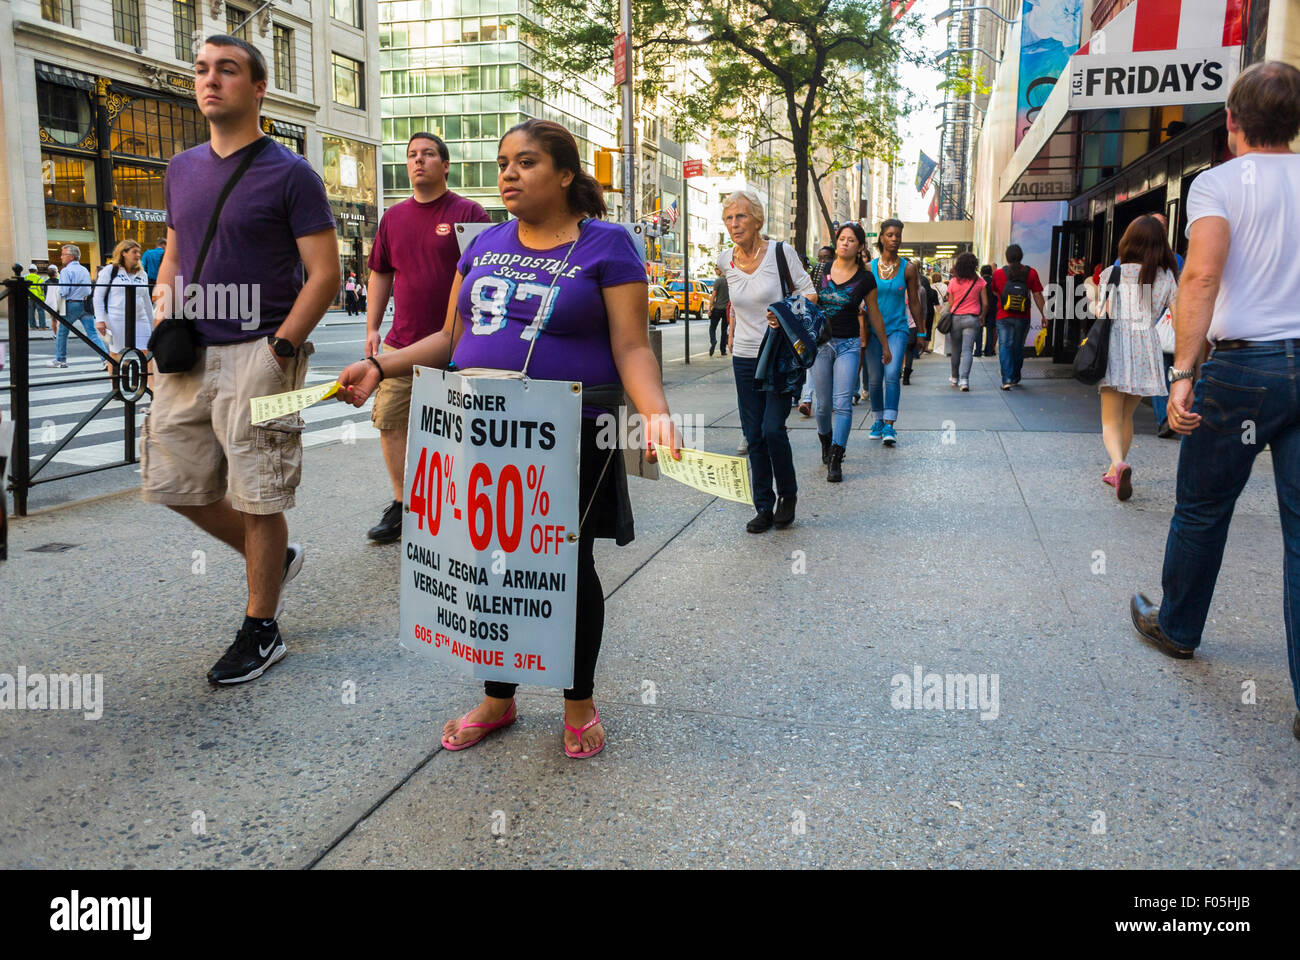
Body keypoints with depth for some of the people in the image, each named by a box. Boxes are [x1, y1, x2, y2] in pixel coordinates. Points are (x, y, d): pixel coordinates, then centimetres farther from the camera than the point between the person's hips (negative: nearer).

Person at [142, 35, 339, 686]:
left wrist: (279, 350, -16)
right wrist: (163, 305, 5)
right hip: (189, 356, 7)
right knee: (174, 483, 12)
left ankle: (261, 632, 15)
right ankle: (274, 558, 34)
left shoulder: (289, 174, -6)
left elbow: (325, 275, -9)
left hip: (257, 354, -7)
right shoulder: (182, 169, 14)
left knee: (257, 499, -1)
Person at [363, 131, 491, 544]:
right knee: (390, 422, 5)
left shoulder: (468, 213, -2)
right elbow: (380, 274, 19)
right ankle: (402, 505, 18)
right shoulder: (394, 217, 13)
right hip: (401, 342, 5)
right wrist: (372, 328, 13)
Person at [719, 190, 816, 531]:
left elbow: (809, 293, -5)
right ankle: (764, 508, 14)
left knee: (773, 429, -12)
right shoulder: (725, 261, 4)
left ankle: (788, 495, 13)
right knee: (753, 437, 4)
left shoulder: (781, 251, -8)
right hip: (745, 358, 4)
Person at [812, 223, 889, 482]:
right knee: (824, 404, 7)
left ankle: (835, 461, -7)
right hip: (821, 342, 1)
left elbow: (874, 314, 9)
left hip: (849, 344, -1)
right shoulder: (822, 270, 1)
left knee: (843, 403, -10)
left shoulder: (865, 279, -1)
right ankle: (826, 442, 36)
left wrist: (886, 346, 16)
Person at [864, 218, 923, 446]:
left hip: (898, 327, -1)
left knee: (892, 374, -16)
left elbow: (914, 302, 8)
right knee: (875, 378, 5)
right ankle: (878, 420, 23)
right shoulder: (869, 267, 2)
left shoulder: (908, 269, 2)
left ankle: (889, 425, -16)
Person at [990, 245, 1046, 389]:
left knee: (1005, 347, -3)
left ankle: (1007, 379, -17)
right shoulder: (1031, 273, -2)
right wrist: (1044, 315, 5)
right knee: (1018, 347, 15)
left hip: (1003, 317, -2)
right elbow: (1037, 295, -1)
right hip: (1023, 318, 2)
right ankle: (1015, 378, 27)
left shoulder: (998, 274, -3)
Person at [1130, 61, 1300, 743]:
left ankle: (1176, 628, 34)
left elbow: (1202, 276, -19)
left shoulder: (1218, 183, -4)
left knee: (1202, 509, 14)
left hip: (1244, 364, -4)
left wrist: (1182, 372, -21)